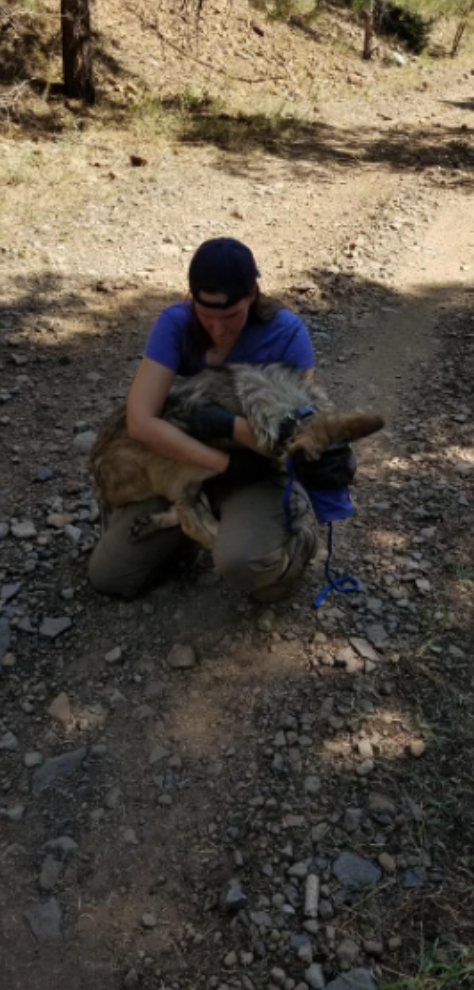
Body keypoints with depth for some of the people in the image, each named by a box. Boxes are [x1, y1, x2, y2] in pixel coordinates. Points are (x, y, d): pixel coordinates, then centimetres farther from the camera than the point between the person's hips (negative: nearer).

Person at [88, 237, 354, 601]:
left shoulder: (287, 332, -20)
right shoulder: (175, 323, -17)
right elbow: (140, 420, -25)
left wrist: (230, 425, -37)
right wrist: (224, 463, -31)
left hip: (260, 472, -3)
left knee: (241, 563, -35)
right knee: (107, 575, -4)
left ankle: (294, 530, 1)